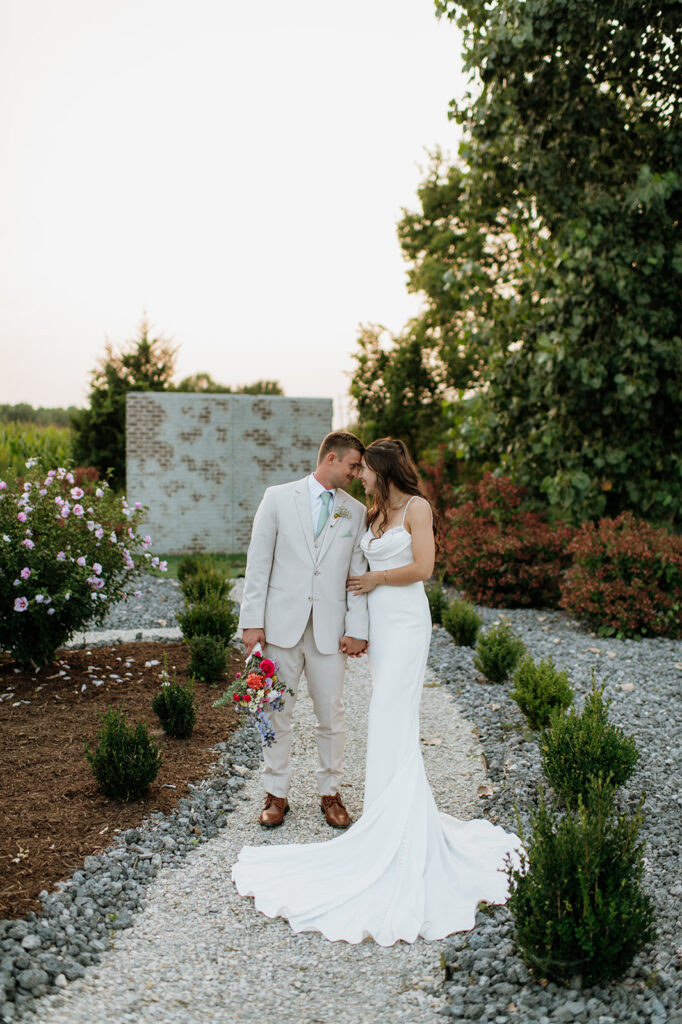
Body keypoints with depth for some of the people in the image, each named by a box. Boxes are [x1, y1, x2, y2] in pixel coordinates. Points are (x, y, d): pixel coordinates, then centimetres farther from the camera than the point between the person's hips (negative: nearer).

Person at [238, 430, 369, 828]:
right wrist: (252, 621, -5)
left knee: (331, 716, 7)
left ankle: (331, 793, 23)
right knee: (277, 713, 7)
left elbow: (358, 573, 6)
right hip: (282, 624, -1)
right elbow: (258, 563, 0)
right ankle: (277, 794, 21)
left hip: (330, 629, 2)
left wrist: (357, 629, -3)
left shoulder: (356, 511, 8)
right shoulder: (278, 498, 2)